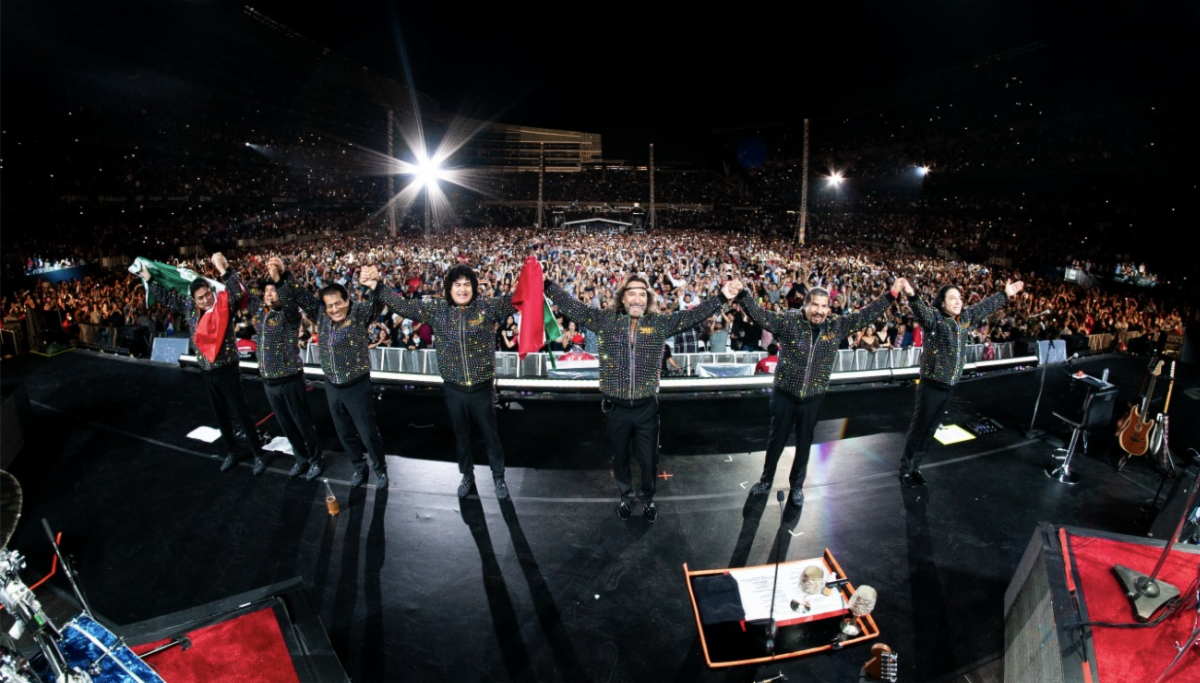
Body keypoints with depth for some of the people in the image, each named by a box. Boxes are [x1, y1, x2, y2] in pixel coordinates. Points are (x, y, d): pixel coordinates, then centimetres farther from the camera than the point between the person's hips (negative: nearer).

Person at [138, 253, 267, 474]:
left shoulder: (225, 303, -13)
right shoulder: (189, 307, 4)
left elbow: (239, 293, -32)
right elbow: (166, 297, 20)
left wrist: (224, 270, -42)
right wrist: (148, 278, 21)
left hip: (227, 370, -6)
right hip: (207, 373, 6)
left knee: (242, 414, 0)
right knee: (220, 415, 17)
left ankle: (259, 454, 11)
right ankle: (231, 452, 32)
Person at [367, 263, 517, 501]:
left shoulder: (487, 307, -8)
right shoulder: (436, 309, -2)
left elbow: (515, 300, -15)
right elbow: (404, 305, 0)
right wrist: (377, 287, -7)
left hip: (482, 388, -2)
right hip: (453, 389, 2)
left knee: (490, 435, 14)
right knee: (461, 435, 20)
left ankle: (499, 478, 34)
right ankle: (467, 475, 42)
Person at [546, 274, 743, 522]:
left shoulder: (660, 323, -1)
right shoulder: (605, 320, -3)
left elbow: (694, 315, -7)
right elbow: (572, 306, -5)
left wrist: (722, 297, -17)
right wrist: (545, 285, -13)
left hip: (646, 407, 0)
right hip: (615, 407, 0)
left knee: (649, 460, 14)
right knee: (620, 458, 19)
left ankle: (648, 499, 42)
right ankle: (625, 497, 45)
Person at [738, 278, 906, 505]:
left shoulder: (837, 327, -1)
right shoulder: (788, 322, -11)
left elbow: (866, 315, 3)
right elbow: (759, 314, -19)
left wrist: (891, 294, 0)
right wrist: (741, 295, -32)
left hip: (813, 397, 2)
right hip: (785, 394, -2)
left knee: (804, 443, 16)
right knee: (776, 440, 12)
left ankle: (797, 486, 35)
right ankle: (766, 480, 33)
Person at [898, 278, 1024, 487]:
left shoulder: (966, 318, 7)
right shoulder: (934, 318, -15)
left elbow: (985, 306, 23)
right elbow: (922, 311, -36)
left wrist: (1006, 295, 29)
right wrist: (912, 296, -56)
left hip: (949, 385, 7)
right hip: (931, 384, -7)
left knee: (930, 429, 14)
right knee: (919, 427, -1)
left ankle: (915, 467, 26)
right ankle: (905, 469, 11)